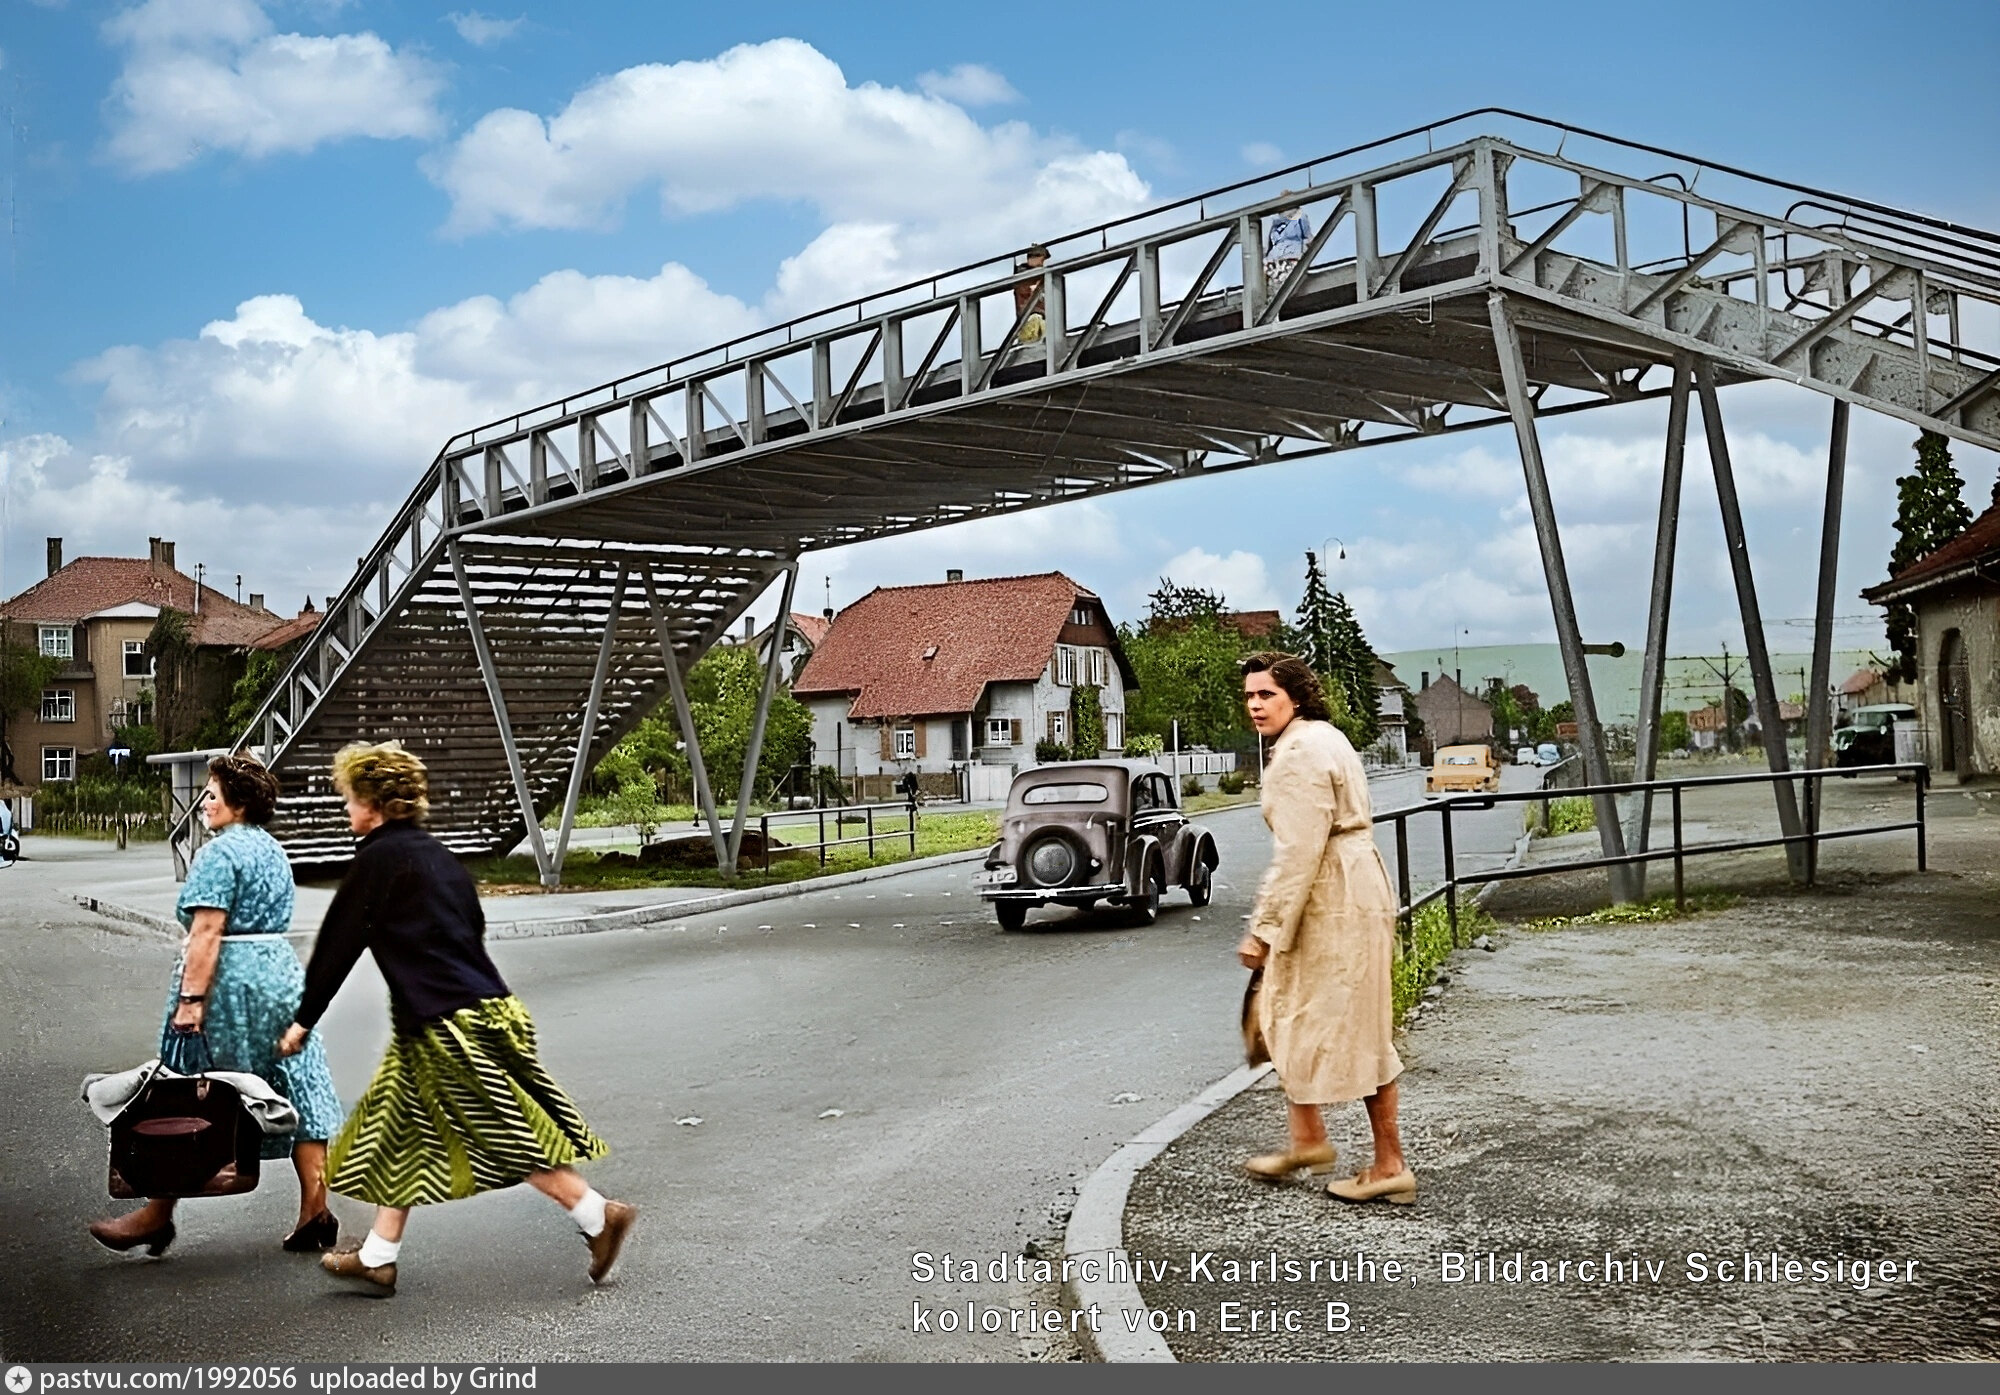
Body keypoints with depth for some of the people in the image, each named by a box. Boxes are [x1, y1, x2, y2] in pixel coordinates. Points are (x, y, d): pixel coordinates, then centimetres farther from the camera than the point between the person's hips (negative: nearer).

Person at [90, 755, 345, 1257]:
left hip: (229, 981, -8)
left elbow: (207, 932, -19)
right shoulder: (274, 851, 15)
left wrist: (190, 999, -21)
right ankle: (315, 1213, 6)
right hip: (282, 974, 8)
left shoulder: (220, 853, -12)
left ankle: (157, 1216, 13)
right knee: (296, 1089, 6)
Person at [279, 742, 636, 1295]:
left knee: (507, 1135, -4)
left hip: (448, 1023, -9)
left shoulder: (378, 858, -9)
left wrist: (304, 1018, 5)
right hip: (483, 1004, 9)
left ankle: (600, 1217, 0)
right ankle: (377, 1257, 21)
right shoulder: (435, 853, 15)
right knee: (401, 1132, 15)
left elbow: (339, 943, -4)